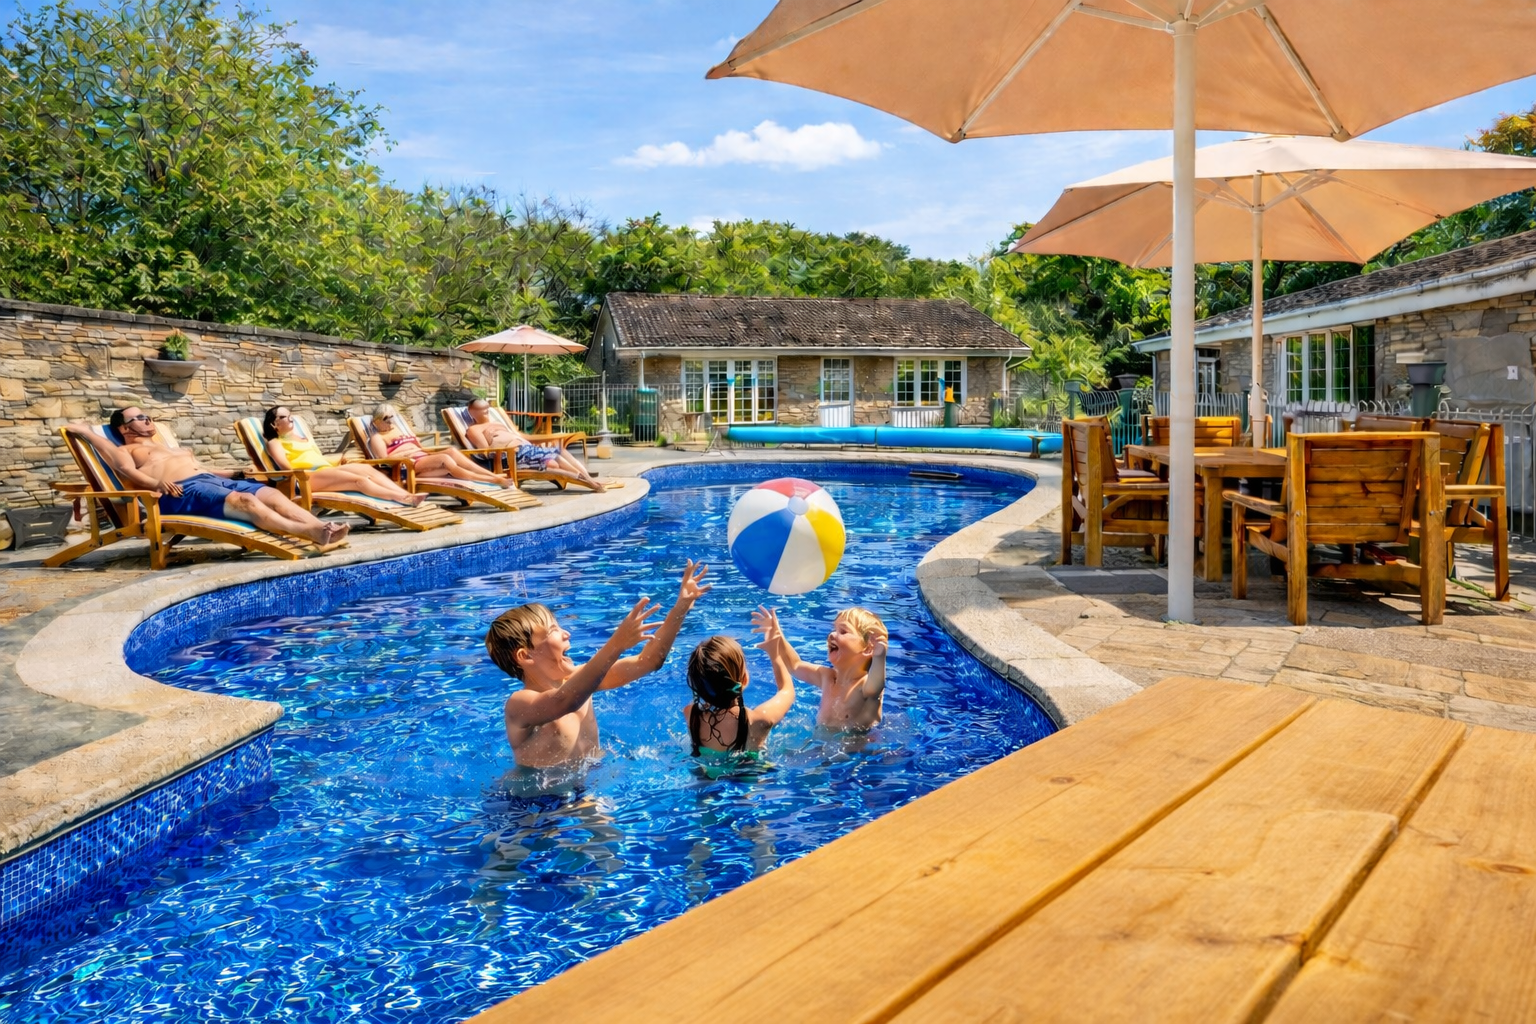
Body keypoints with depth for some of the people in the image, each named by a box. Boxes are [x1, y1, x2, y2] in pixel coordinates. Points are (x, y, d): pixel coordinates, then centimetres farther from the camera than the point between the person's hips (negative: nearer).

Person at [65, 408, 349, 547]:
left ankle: (320, 527, -43)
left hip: (213, 479, 7)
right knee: (245, 502, -34)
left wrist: (237, 473, 17)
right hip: (182, 491, -7)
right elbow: (128, 471, -2)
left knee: (271, 494, -21)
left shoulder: (173, 447, 41)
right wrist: (156, 483, -23)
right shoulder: (126, 450, 19)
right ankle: (309, 532, -55)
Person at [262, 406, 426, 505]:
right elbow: (285, 465, -4)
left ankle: (407, 494, -38)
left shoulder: (304, 439, 34)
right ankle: (402, 498, -46)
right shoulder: (275, 443, 13)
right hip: (308, 476, -7)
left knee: (367, 469, -21)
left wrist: (339, 461, 11)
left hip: (328, 469, 7)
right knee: (358, 479, -30)